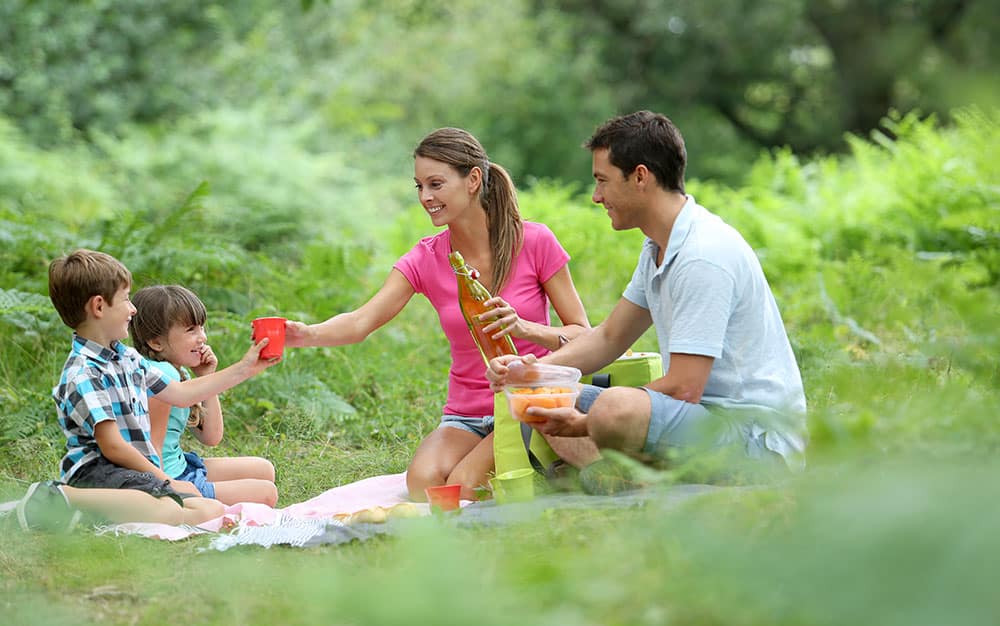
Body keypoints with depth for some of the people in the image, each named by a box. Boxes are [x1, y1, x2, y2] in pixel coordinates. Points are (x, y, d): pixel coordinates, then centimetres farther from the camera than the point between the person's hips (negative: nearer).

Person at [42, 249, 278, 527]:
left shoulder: (128, 358, 18)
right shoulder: (83, 373, -12)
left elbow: (181, 393, 25)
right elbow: (112, 446, -15)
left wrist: (245, 368, 25)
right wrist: (164, 480, -9)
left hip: (137, 471, 10)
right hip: (97, 470, -10)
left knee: (211, 510, -12)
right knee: (167, 512, -36)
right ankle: (64, 498, -25)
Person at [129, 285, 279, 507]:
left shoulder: (179, 374, 8)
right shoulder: (163, 375, -22)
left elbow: (211, 437, 12)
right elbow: (152, 448, -23)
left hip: (180, 465, 10)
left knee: (264, 470, 21)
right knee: (266, 493, -8)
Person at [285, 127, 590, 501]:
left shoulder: (534, 242, -6)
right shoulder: (426, 260, 1)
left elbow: (583, 336, -4)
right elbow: (361, 322, -13)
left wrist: (524, 328, -24)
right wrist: (309, 335, -35)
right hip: (466, 417, 3)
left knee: (463, 486, -28)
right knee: (423, 480, -28)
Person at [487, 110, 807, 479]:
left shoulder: (702, 255, -20)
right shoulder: (659, 249, 13)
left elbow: (683, 390, -22)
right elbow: (610, 338, 22)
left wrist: (584, 424, -16)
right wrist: (531, 368, 6)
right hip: (705, 418, 11)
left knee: (614, 410, -37)